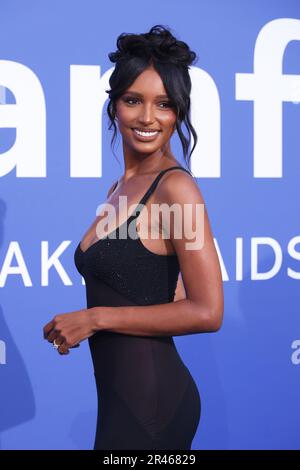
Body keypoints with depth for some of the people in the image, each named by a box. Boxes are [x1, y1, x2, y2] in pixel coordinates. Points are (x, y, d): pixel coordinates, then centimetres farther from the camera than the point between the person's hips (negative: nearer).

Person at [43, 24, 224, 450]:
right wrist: (78, 324, 3)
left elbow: (206, 312, -18)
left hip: (150, 395, -8)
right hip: (120, 393, 8)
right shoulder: (122, 187, 10)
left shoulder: (175, 187, -13)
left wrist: (94, 318, -15)